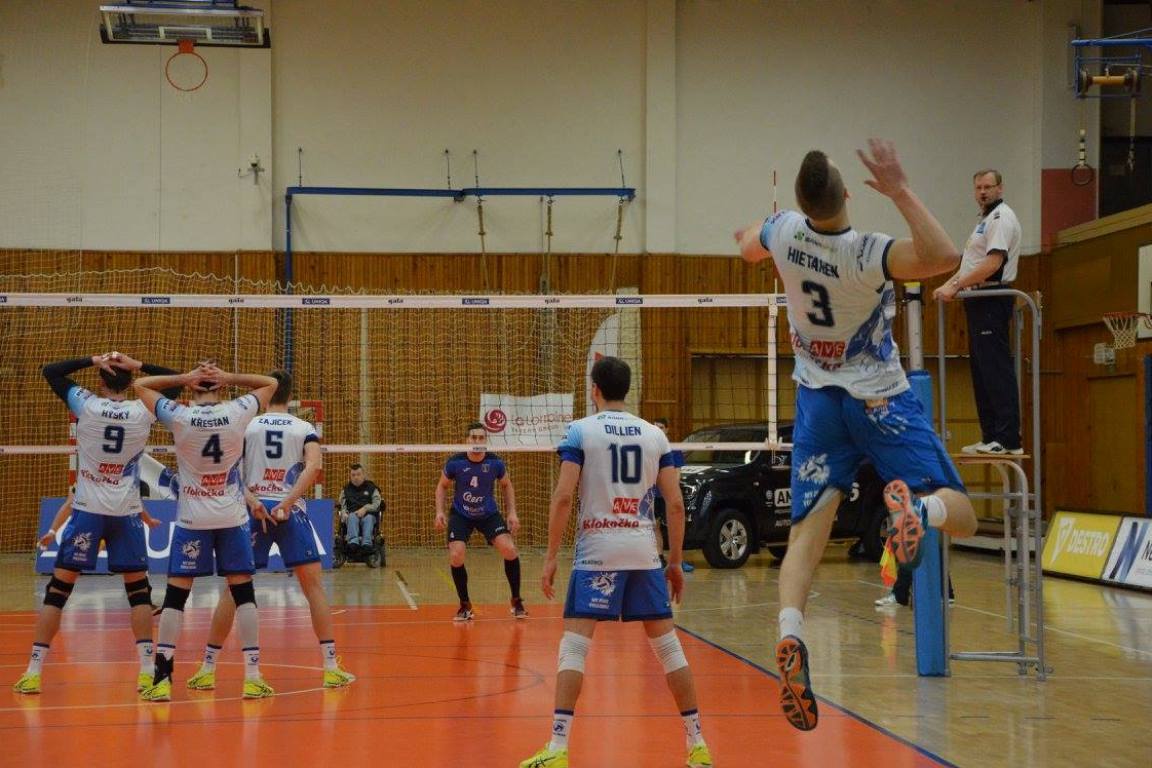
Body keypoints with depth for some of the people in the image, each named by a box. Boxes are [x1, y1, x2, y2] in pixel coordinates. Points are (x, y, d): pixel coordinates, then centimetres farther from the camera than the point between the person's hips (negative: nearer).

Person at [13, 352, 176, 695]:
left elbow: (50, 371, 4)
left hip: (87, 510, -1)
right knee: (138, 590, 10)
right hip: (126, 513, 1)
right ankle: (147, 671, 3)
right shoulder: (142, 413, -5)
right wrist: (137, 365, 0)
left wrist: (93, 360, 1)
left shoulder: (86, 405, -6)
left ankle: (33, 672, 1)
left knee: (59, 589, 3)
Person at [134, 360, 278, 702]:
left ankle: (162, 678, -2)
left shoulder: (179, 417, -10)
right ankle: (253, 676, 2)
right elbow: (270, 383, 9)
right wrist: (229, 377, -4)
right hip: (233, 517, 1)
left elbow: (141, 385, 3)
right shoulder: (237, 412, -8)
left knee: (175, 597, 2)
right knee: (243, 594, 5)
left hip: (192, 519, -1)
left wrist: (183, 378, -6)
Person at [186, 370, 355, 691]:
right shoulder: (304, 429, 5)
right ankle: (331, 667, 0)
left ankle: (207, 669, 4)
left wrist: (251, 500, -11)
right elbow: (314, 465, -13)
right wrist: (287, 503, -16)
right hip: (291, 511, -1)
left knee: (233, 589, 5)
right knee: (313, 585, 4)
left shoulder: (247, 426, 7)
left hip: (253, 509, 1)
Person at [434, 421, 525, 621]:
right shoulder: (455, 462, -16)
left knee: (509, 549, -17)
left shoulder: (495, 463, -14)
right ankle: (465, 605, 4)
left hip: (489, 514, 0)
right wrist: (439, 511, -9)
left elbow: (507, 486, 6)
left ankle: (516, 601, 2)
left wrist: (512, 513, -2)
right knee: (455, 556, -18)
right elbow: (442, 486, 3)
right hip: (460, 515, 0)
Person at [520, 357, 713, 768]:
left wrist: (551, 558, -4)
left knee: (574, 644, -2)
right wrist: (676, 562, 13)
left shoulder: (580, 431, -1)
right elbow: (675, 504, 6)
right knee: (667, 643, 9)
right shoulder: (655, 435, 8)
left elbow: (562, 496, -8)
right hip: (645, 552, 3)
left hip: (596, 551, -3)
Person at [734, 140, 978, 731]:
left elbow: (747, 248, 15)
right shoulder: (865, 253, -24)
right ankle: (916, 505, -38)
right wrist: (900, 191, -32)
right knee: (960, 515, -2)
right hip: (880, 399, -4)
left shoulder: (785, 232, -9)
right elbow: (943, 256, -40)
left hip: (817, 398, 4)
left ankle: (789, 634, -30)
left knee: (807, 530, -4)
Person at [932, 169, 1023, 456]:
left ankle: (1008, 440, -17)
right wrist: (949, 284, 14)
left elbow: (993, 263, -20)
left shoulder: (1001, 217, -9)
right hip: (980, 301, 11)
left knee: (996, 370, -14)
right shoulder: (987, 219, 24)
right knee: (981, 371, 11)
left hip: (992, 300, -11)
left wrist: (955, 287, -19)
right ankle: (991, 437, 14)